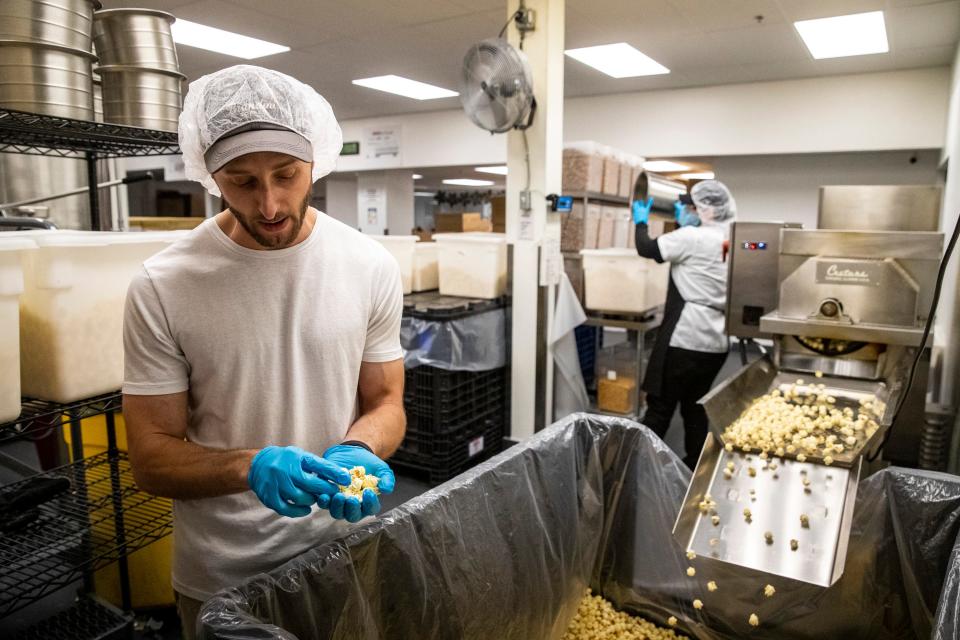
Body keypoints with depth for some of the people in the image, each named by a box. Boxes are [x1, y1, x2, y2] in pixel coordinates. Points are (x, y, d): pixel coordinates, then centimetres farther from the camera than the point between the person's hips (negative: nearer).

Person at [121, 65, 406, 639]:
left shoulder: (372, 267, -10)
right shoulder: (161, 288, -14)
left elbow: (385, 402, -1)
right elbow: (152, 455, -10)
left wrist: (356, 454, -22)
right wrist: (250, 467, -28)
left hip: (346, 555, 2)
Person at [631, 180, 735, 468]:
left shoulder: (692, 237, -14)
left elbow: (647, 249, -6)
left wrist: (640, 221, 10)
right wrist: (686, 223, 22)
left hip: (685, 339, -7)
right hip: (716, 342, 7)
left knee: (660, 407, 2)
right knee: (695, 407, 16)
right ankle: (693, 468, 23)